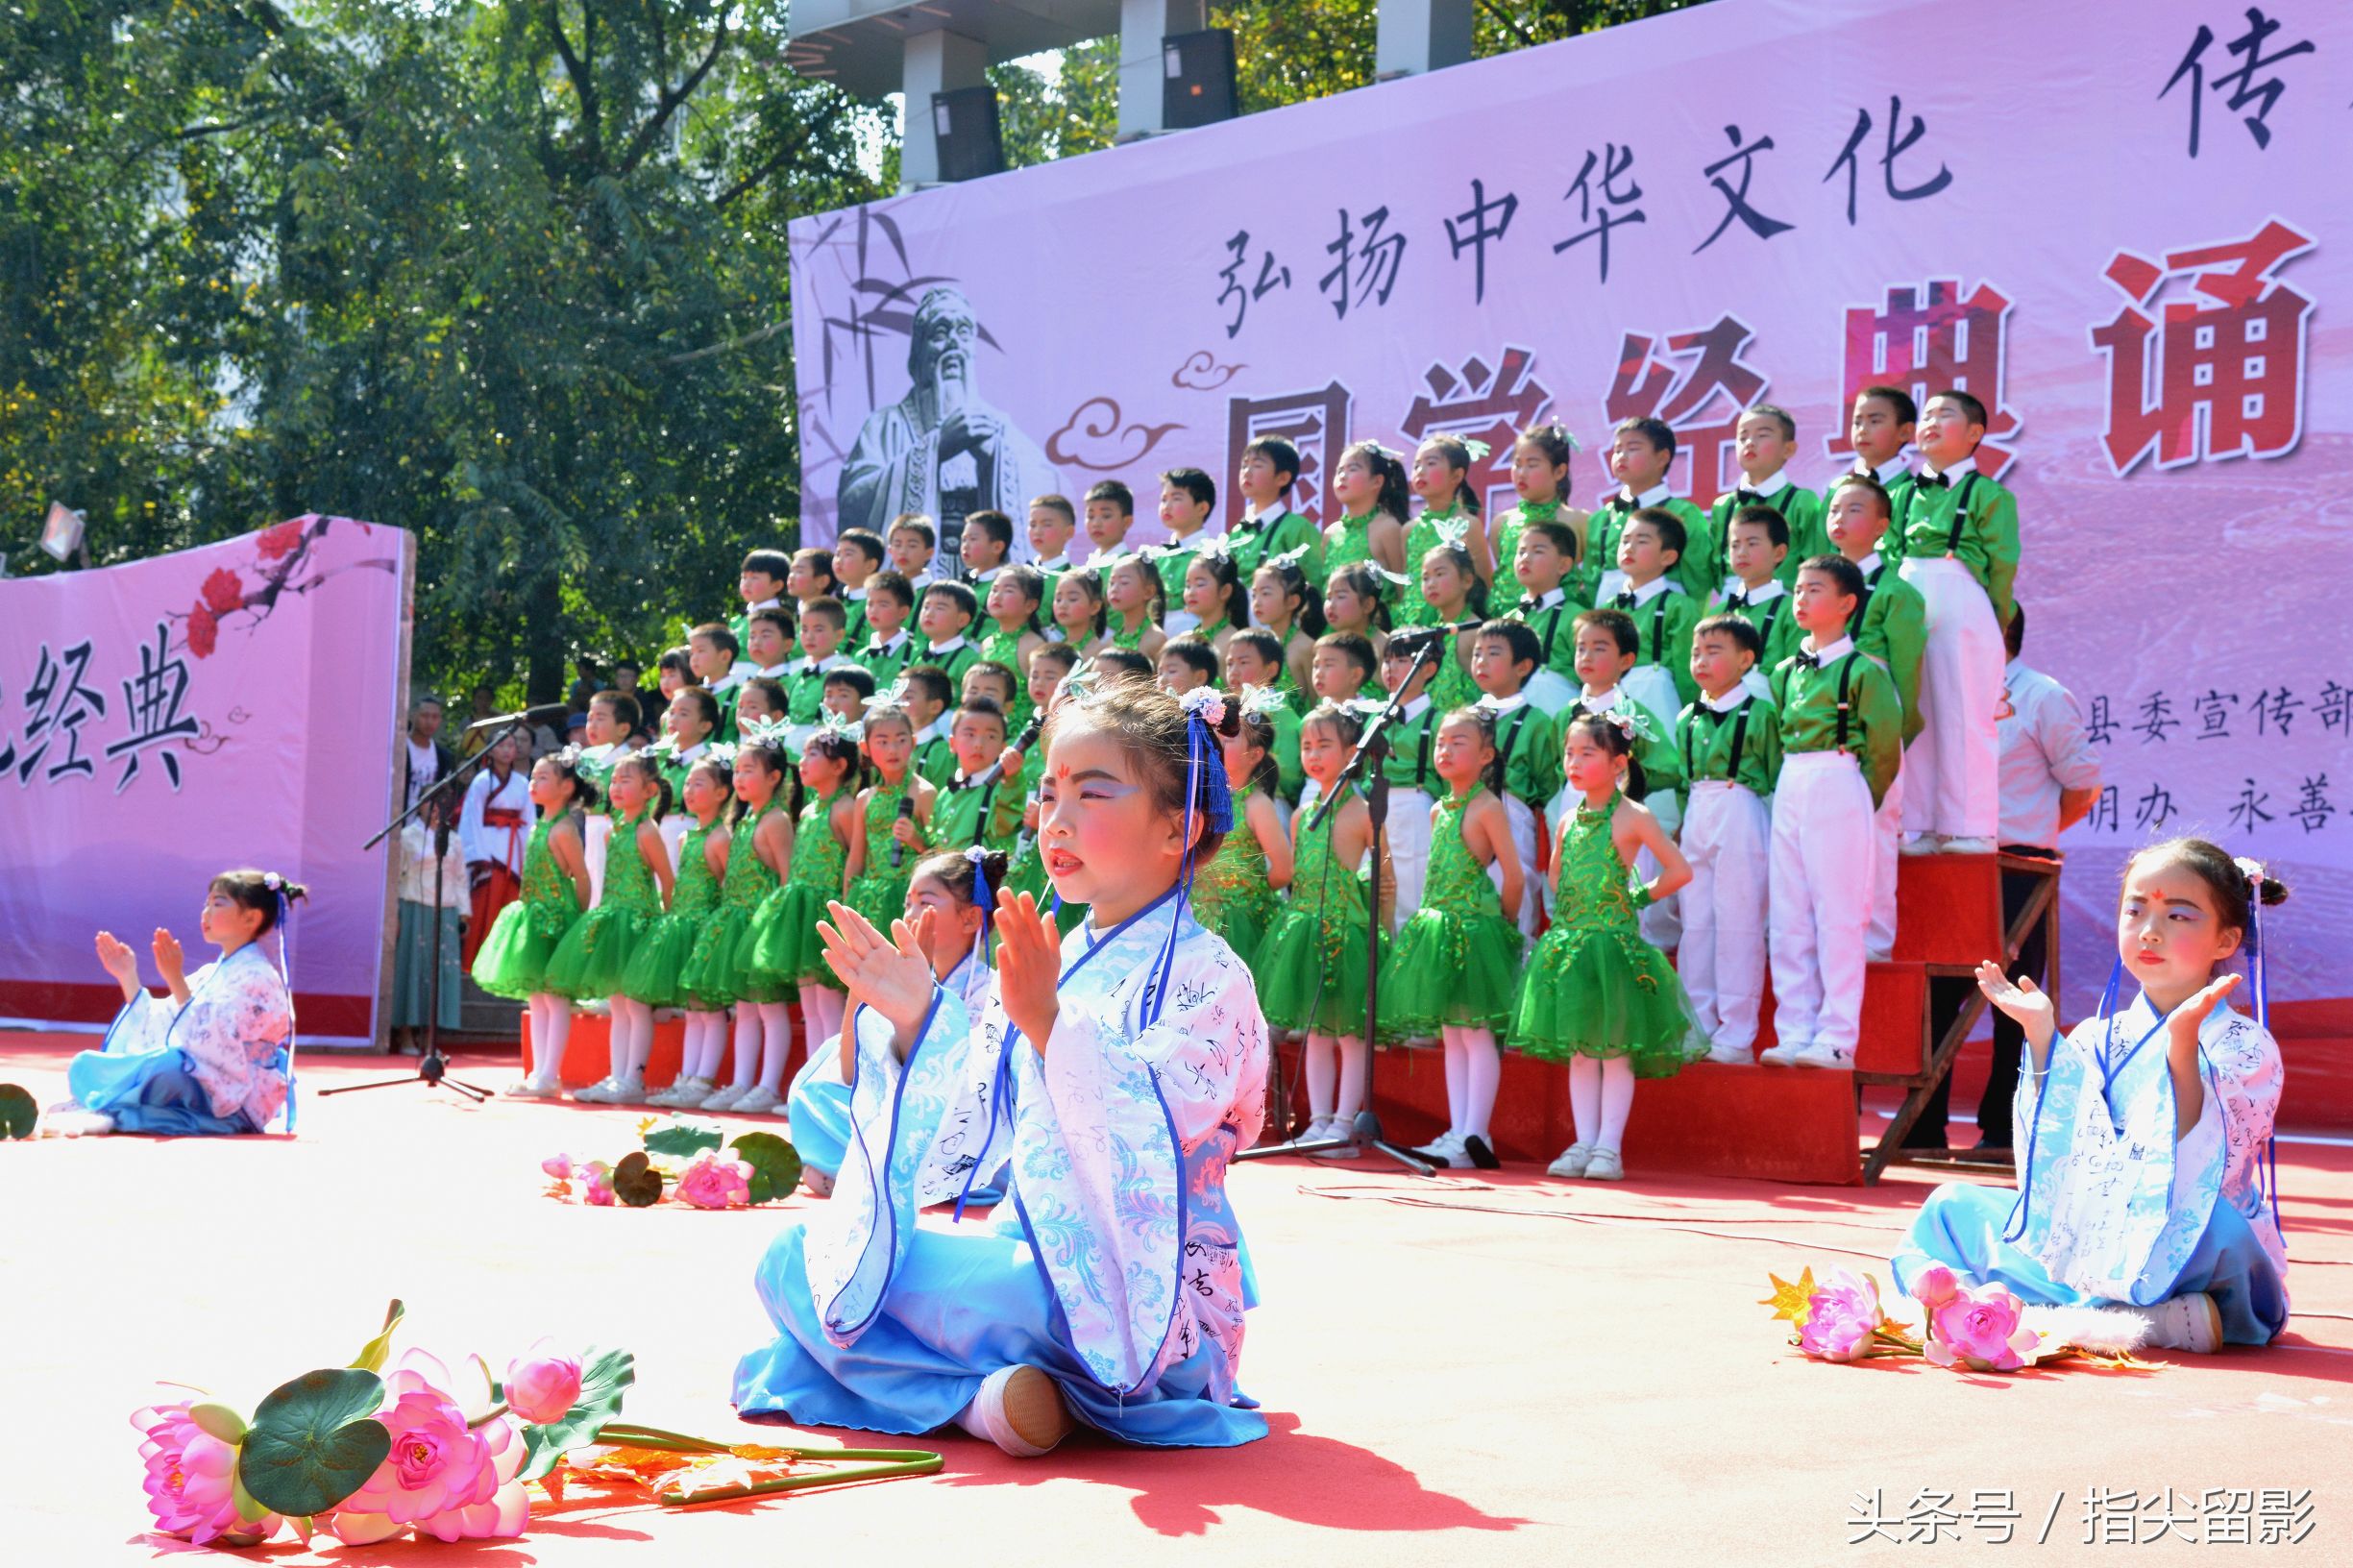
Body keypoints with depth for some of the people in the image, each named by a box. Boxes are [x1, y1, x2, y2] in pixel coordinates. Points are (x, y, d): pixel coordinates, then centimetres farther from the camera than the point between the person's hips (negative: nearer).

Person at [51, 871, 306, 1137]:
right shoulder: (210, 974, 16)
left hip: (232, 1106, -9)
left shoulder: (258, 978, -11)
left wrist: (176, 980, -26)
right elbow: (155, 1032, 12)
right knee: (85, 1064, 1)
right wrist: (127, 976, 7)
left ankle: (104, 1112, -22)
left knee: (168, 1063, -39)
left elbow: (208, 1041, -23)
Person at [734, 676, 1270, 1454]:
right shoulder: (1043, 967, 13)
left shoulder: (1205, 975, -10)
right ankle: (985, 1395, -13)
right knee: (796, 1253, -2)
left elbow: (1148, 1143, -26)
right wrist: (911, 1021, -5)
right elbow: (961, 1146, 9)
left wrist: (1048, 1023, -36)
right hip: (1034, 1266, 9)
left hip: (1136, 1308, -8)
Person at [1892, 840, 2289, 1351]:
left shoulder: (2246, 1045, -5)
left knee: (2212, 1220, -37)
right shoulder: (2097, 1039, 9)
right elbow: (2059, 1162, -2)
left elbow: (2201, 1165, -21)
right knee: (1953, 1205, -7)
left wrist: (2183, 1041, -31)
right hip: (2084, 1241, 6)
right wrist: (2040, 1036, -6)